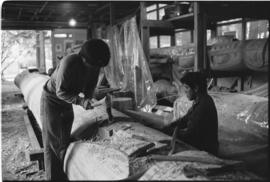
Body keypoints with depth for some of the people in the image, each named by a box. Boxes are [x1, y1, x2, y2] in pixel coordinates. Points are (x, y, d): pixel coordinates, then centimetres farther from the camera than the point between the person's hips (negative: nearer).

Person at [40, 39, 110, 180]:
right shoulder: (69, 63, -33)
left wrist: (88, 97, -20)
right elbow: (60, 91, -27)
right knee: (52, 143, -4)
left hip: (67, 101, 6)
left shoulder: (95, 65, -14)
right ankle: (52, 177, 6)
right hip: (51, 99, -6)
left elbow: (90, 85, 0)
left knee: (66, 140, 11)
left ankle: (63, 176, 23)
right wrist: (80, 101, -38)